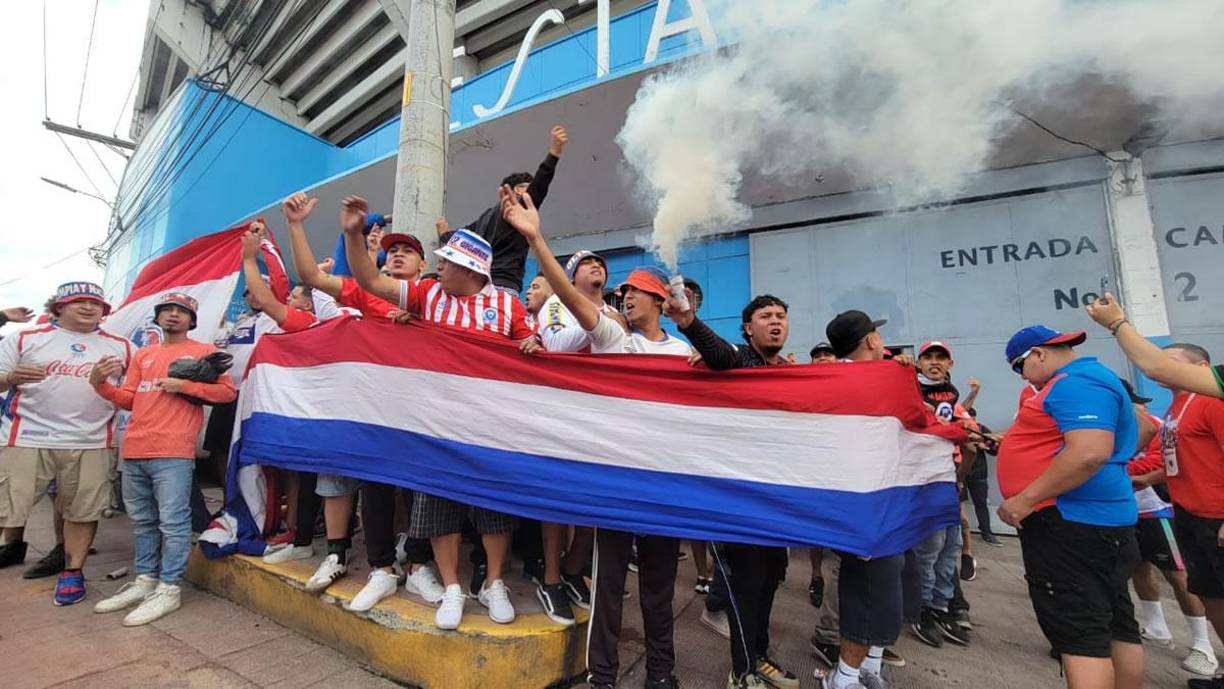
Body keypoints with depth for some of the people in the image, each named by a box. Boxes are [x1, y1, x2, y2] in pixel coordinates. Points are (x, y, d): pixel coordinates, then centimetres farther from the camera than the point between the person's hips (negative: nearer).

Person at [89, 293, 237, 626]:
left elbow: (229, 391, -4)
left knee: (172, 521, -5)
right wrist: (100, 383, 1)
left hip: (172, 452, -7)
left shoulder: (203, 351, 4)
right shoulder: (143, 355, 21)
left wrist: (185, 386, -12)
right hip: (134, 450, 7)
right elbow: (128, 400, 18)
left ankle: (168, 589, 2)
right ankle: (145, 580, 27)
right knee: (142, 521, 15)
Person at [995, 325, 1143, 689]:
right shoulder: (1087, 377, 17)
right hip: (1091, 520, 11)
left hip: (1070, 523, -11)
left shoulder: (1075, 383, -17)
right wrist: (1008, 440, 23)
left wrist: (1024, 501, -26)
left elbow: (1090, 453, -29)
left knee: (1079, 631, -6)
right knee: (1114, 624, 17)